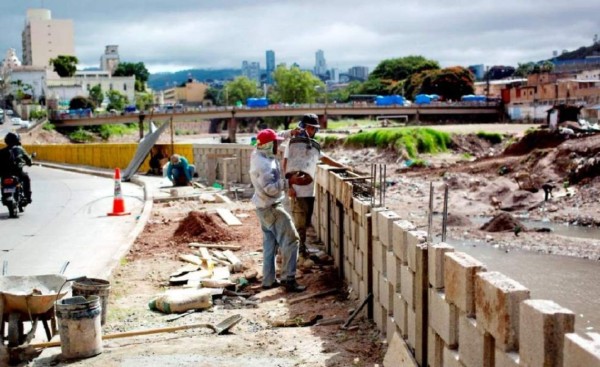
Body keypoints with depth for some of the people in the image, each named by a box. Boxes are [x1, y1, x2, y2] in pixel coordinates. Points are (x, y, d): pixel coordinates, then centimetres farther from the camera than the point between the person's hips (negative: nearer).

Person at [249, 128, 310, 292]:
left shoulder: (258, 155, 3)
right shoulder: (264, 165, -26)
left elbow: (273, 140, 19)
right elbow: (270, 188, -30)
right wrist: (290, 181, -31)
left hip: (264, 207, 10)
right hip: (271, 208, -10)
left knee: (270, 243, 16)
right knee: (290, 240, -5)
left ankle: (268, 280, 21)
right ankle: (288, 279, -4)